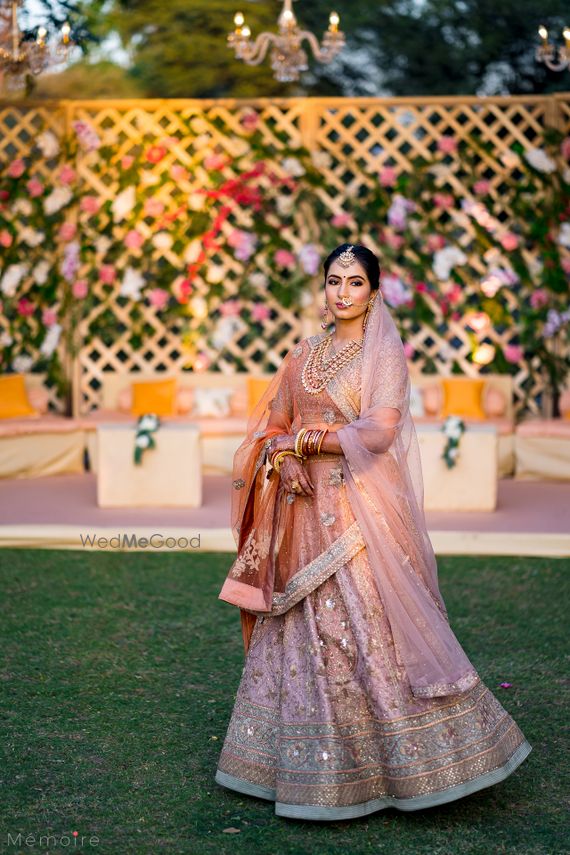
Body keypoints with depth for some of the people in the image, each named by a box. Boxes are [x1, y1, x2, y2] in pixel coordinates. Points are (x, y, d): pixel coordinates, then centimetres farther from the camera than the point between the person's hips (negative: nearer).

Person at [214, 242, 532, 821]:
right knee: (303, 635, 8)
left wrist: (306, 439, -10)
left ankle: (408, 761, 6)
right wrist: (282, 458, -6)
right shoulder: (304, 355, 13)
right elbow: (272, 426, 15)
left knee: (372, 629, -8)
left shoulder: (385, 354, -4)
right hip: (305, 512, 6)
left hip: (361, 510, -5)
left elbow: (378, 434, -15)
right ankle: (305, 763, 20)